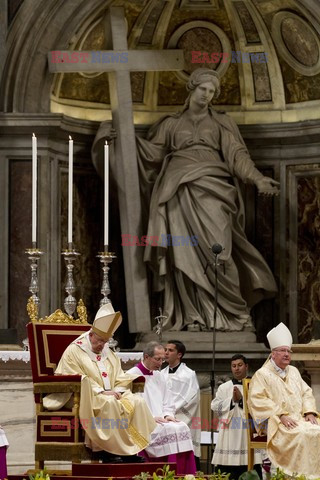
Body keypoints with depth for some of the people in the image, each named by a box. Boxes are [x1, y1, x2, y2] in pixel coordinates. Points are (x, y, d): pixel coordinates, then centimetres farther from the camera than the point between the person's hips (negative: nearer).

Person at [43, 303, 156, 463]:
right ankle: (109, 451, -32)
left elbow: (121, 378, 16)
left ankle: (133, 447, -20)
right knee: (109, 404, -37)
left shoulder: (108, 353, 19)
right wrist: (101, 391, -19)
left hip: (112, 394, 7)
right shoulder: (74, 351, -2)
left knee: (137, 402, -18)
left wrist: (117, 391, -7)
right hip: (87, 397, -7)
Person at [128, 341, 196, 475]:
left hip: (161, 420, 7)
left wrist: (167, 415, 0)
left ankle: (186, 475, -20)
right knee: (169, 430, -29)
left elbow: (168, 403, 21)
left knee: (183, 428, -18)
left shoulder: (159, 377, 20)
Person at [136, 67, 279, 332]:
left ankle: (231, 312, -14)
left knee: (215, 248, -16)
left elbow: (237, 154, 9)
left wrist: (258, 179, -6)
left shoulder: (222, 122, 20)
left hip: (211, 188, -1)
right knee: (185, 252, -11)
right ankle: (194, 316, -13)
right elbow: (152, 151, 16)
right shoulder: (171, 123, 22)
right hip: (180, 191, 1)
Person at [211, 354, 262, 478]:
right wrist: (232, 400, -7)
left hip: (248, 435, -2)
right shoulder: (224, 387, 14)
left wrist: (241, 399, -11)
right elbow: (215, 407, 4)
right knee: (226, 475, -3)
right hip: (228, 436, 2)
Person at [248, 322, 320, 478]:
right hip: (275, 423, -6)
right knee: (301, 435, -33)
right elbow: (257, 400, -9)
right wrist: (280, 415, -17)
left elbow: (306, 393, 20)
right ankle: (302, 475, -30)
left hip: (300, 419, 6)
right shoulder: (262, 374, 1)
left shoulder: (294, 372, 21)